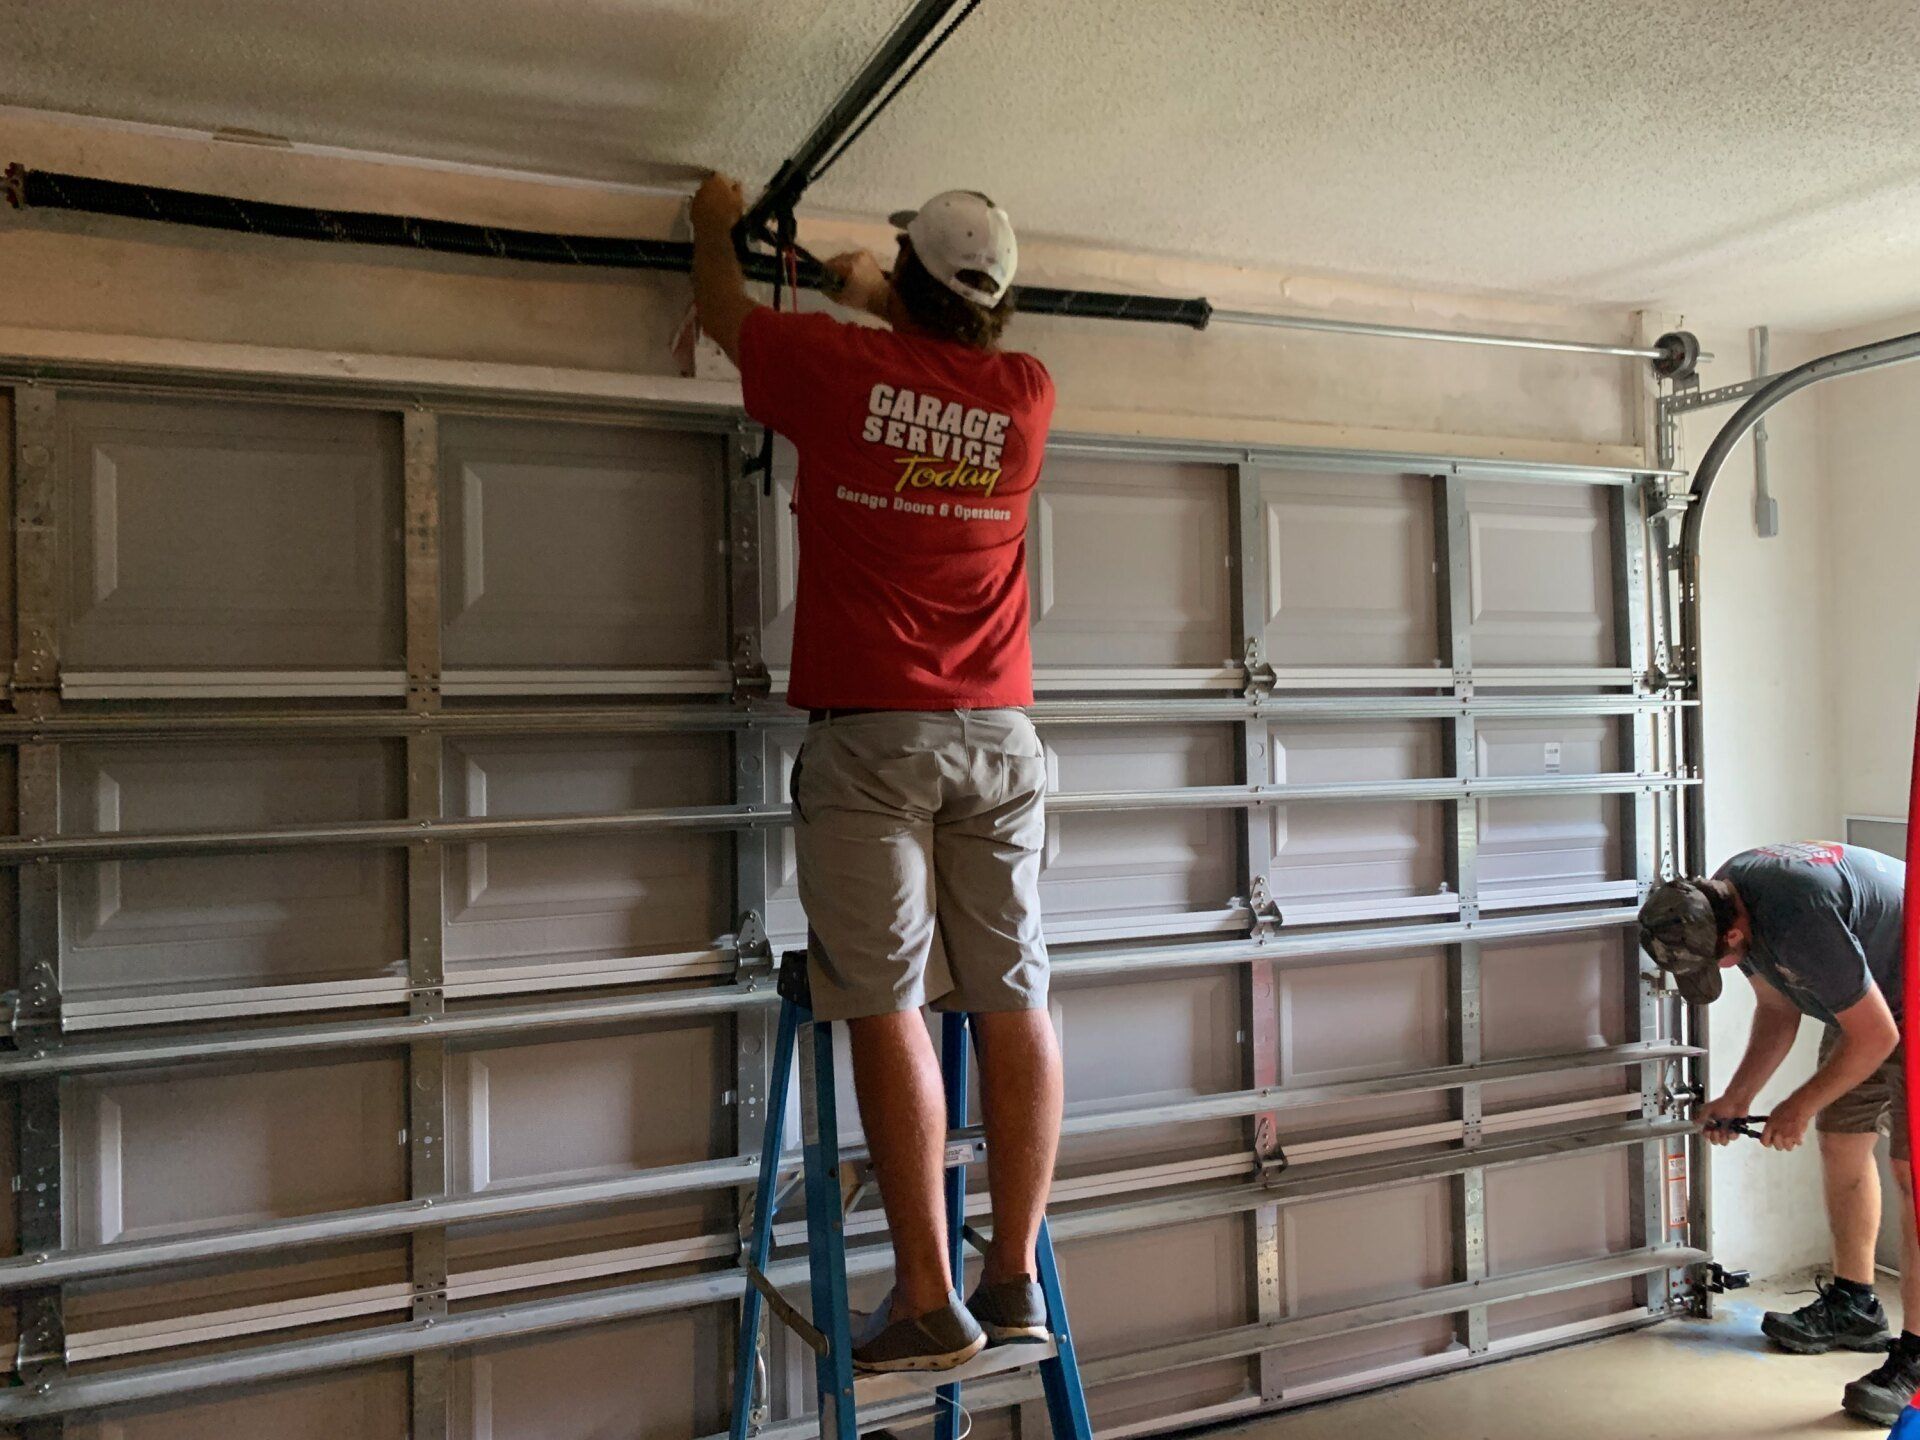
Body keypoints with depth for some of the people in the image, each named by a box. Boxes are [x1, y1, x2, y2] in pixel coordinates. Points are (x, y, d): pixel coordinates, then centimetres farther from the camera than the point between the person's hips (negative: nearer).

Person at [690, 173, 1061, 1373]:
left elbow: (724, 310, 20)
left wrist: (717, 226, 40)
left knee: (890, 1013, -3)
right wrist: (878, 297, 46)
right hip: (1000, 735, 4)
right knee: (1014, 1005, 4)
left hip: (870, 734, -4)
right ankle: (1017, 1280, 12)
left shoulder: (842, 368, -1)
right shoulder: (1026, 396, 8)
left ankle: (928, 1303, 0)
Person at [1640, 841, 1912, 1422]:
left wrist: (1801, 1107, -14)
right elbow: (1777, 1008, 5)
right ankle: (1852, 1307, 29)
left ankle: (1913, 1357, -4)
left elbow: (1875, 1036, -27)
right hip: (1867, 993, 9)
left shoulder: (1799, 923, -39)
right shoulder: (1722, 901, -10)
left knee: (1910, 1169, -12)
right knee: (1841, 1144, 13)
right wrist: (1737, 1096, 0)